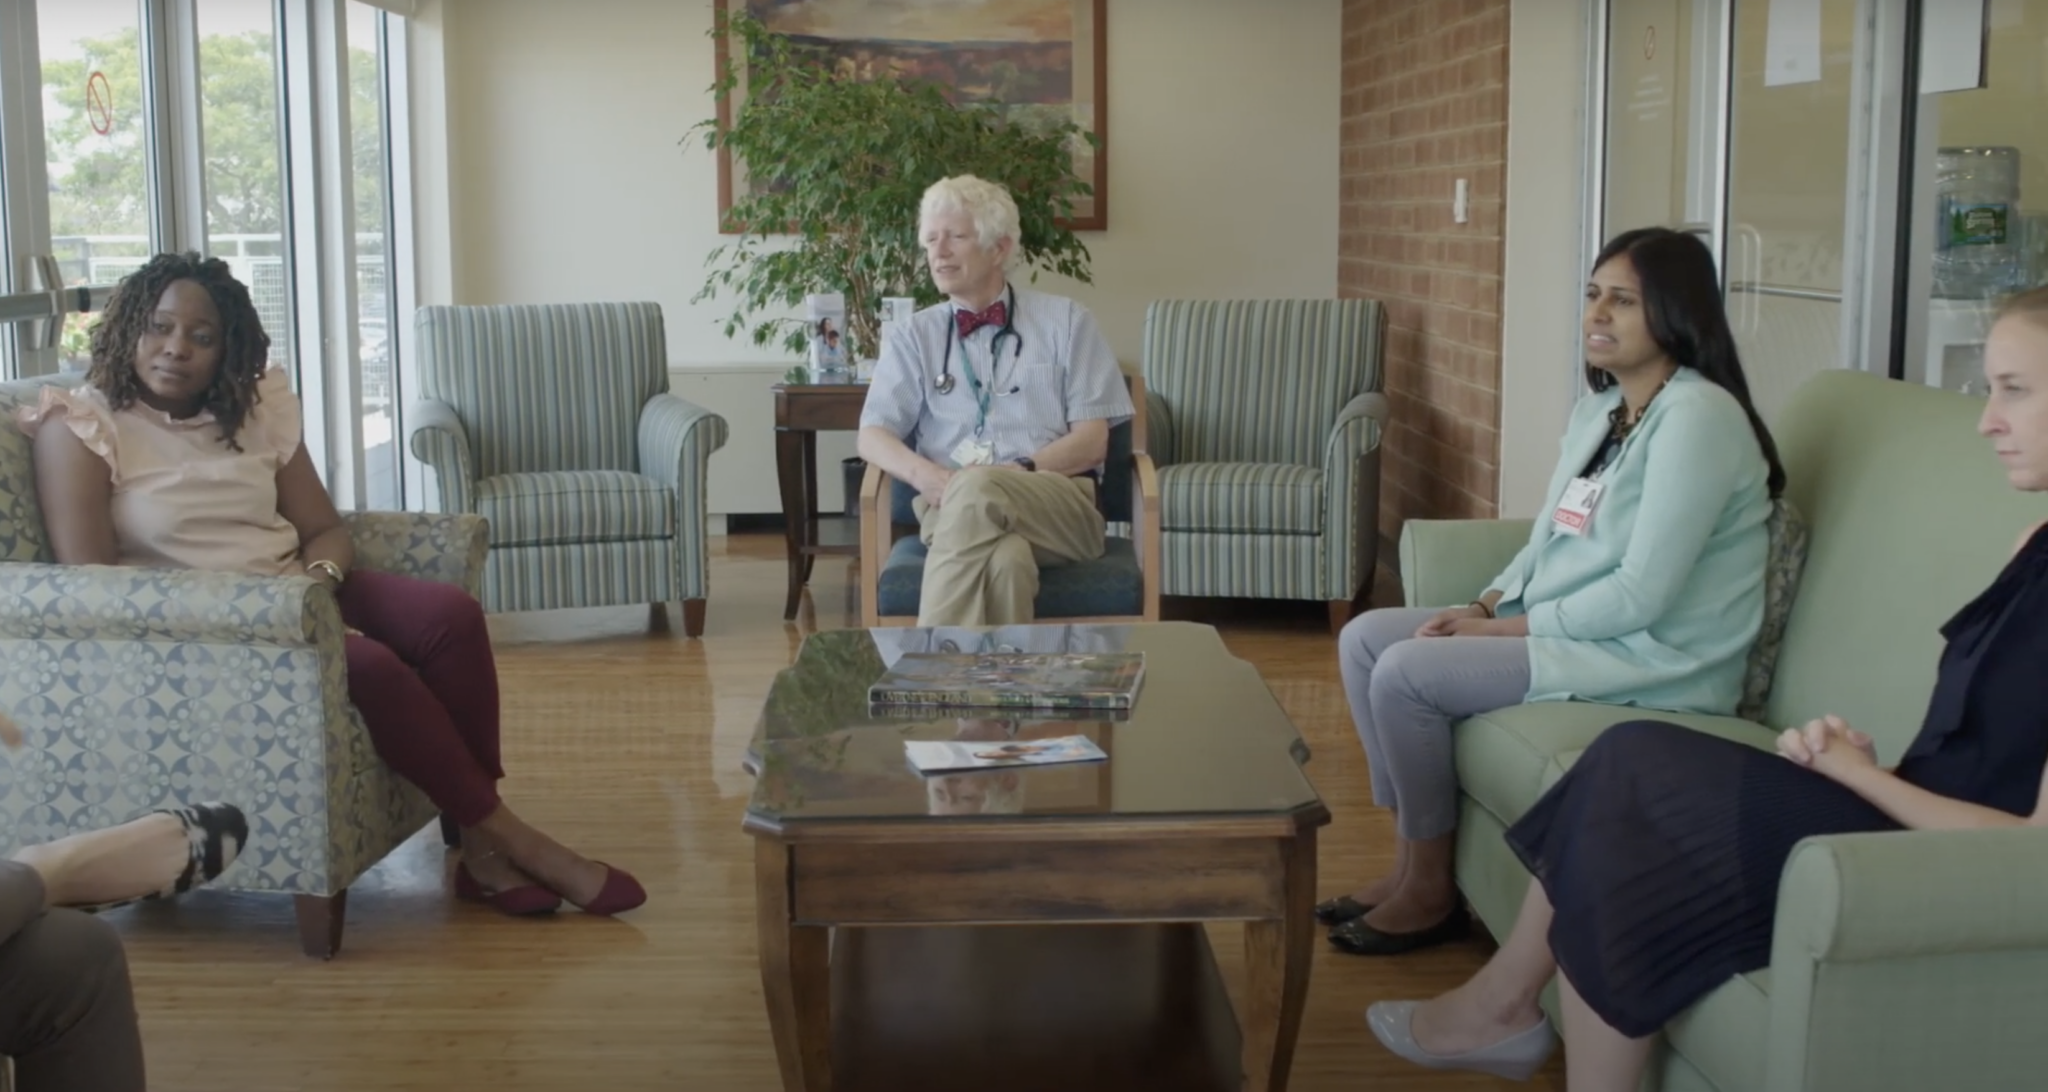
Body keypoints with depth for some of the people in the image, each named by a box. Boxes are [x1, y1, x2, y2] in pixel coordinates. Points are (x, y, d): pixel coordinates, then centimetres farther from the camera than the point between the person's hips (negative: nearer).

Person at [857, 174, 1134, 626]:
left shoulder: (1065, 321, 13)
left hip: (1058, 501, 0)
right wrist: (927, 475, -16)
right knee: (1004, 555, -40)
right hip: (950, 504, 1)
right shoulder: (911, 337, 18)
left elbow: (1091, 441, 6)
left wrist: (1022, 471, -13)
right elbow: (873, 436, 7)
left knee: (977, 490, -38)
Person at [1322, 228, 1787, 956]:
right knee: (1365, 638, 3)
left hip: (1654, 660, -10)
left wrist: (1509, 628, -15)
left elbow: (1641, 595, -23)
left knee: (1407, 672, -20)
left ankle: (1430, 891, -2)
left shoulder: (1698, 416, -18)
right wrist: (1484, 606, -2)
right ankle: (1410, 859, 8)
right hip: (1566, 630, 10)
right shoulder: (1599, 407, 11)